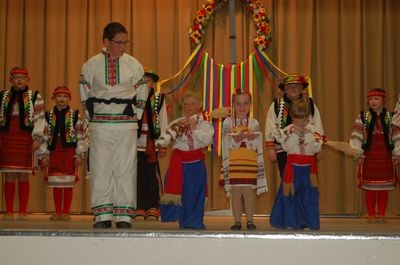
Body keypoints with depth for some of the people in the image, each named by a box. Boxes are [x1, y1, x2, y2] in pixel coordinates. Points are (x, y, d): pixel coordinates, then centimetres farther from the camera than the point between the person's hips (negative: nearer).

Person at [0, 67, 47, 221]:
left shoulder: (35, 97, 7)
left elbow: (39, 119, 0)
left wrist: (37, 138, -10)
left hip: (26, 139, -2)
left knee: (23, 176, -1)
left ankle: (23, 212, 5)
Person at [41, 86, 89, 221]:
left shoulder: (75, 116, 2)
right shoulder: (48, 117, 8)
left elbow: (82, 138, 1)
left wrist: (80, 155, -5)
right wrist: (44, 155, 2)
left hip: (69, 152, -2)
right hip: (54, 153, 2)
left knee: (68, 184, 1)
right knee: (56, 185, 5)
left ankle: (66, 212, 8)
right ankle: (57, 213, 14)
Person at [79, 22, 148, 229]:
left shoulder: (133, 64, 4)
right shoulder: (91, 65, 3)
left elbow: (141, 94, 12)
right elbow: (85, 95, 11)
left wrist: (134, 116, 6)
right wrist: (93, 118, 7)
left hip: (126, 125, 0)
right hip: (100, 126, 0)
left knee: (126, 169, 0)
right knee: (100, 168, 1)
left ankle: (124, 216, 6)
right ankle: (103, 215, 8)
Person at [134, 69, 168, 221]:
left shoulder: (159, 99, 6)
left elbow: (163, 124, 7)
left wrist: (163, 146, 2)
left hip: (152, 144, 0)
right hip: (136, 143, 0)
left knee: (152, 177, 1)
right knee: (138, 178, 3)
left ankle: (153, 210, 9)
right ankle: (139, 210, 10)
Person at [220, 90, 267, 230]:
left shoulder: (254, 123, 6)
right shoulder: (227, 122, 4)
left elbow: (257, 145, 1)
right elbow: (227, 145, -3)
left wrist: (249, 139, -19)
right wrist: (236, 139, -21)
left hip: (250, 162, 0)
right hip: (233, 162, 0)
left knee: (249, 191, 0)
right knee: (235, 192, 1)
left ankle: (250, 220, 9)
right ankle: (237, 221, 8)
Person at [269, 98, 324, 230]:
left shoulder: (313, 130, 0)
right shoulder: (288, 130, -2)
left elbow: (316, 148, -10)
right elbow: (286, 147, -13)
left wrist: (307, 133, -16)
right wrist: (295, 133, -16)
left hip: (309, 167, 1)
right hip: (293, 166, -1)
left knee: (309, 194, 4)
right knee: (291, 194, 1)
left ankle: (310, 222, 13)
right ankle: (290, 222, 10)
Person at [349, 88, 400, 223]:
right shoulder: (363, 117, 1)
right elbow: (356, 137, -1)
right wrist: (358, 154, -6)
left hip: (386, 156, 1)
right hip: (369, 156, -1)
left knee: (384, 187, 4)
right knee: (369, 187, 2)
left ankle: (381, 214, 13)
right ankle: (371, 215, 11)